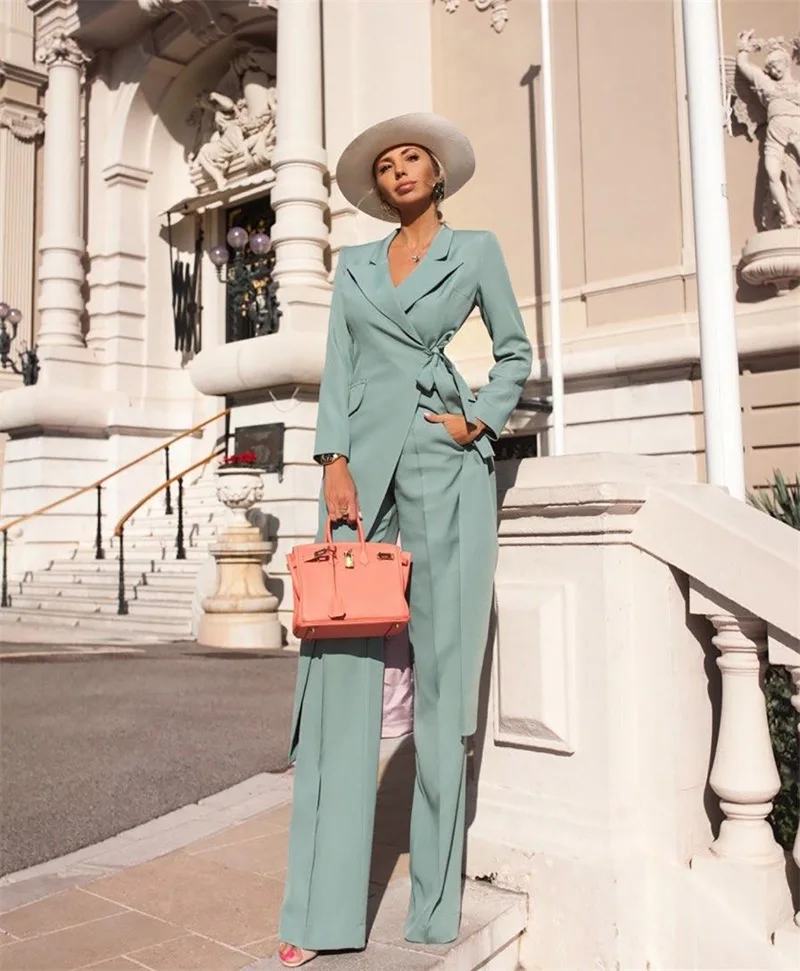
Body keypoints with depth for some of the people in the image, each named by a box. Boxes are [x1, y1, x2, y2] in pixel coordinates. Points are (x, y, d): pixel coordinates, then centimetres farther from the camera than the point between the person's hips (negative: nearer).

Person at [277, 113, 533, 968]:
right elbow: (337, 369, 9)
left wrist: (480, 422, -2)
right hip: (365, 461, 2)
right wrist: (335, 466, -4)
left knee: (442, 667, -3)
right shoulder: (354, 265, 19)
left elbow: (515, 352, 15)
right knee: (340, 668, -5)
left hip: (445, 463, -2)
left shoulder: (475, 251, 13)